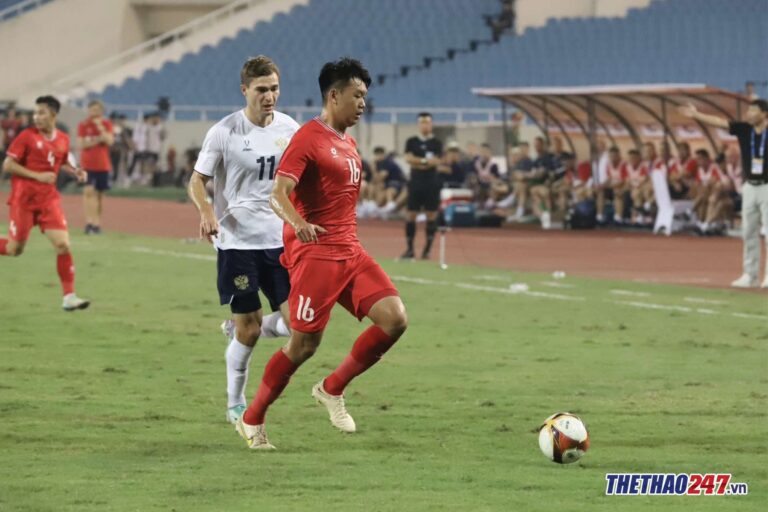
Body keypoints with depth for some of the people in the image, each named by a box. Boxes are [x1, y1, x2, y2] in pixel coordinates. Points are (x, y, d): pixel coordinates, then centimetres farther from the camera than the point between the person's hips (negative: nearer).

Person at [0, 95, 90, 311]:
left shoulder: (63, 139, 6)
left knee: (63, 245, -9)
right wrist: (37, 176, -18)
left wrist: (75, 171, 3)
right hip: (23, 198, -3)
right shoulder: (27, 136, -8)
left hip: (48, 198, 3)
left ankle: (69, 297, -6)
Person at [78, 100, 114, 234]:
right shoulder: (83, 126, 1)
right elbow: (81, 144, -8)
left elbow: (110, 141, -8)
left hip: (103, 165, 2)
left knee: (100, 193, 6)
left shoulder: (107, 124, 6)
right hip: (88, 164, -2)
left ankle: (97, 223, 15)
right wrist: (98, 140, -13)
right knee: (89, 191, -16)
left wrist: (100, 127, -14)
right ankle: (89, 222, -21)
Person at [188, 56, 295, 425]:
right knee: (249, 327, -2)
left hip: (280, 240, 4)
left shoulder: (290, 129, 3)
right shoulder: (224, 132, -9)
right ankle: (235, 404, 17)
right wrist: (206, 211, -22)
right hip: (237, 241, -4)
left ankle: (239, 330, 25)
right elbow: (197, 180, -3)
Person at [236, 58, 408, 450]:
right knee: (304, 344, -6)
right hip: (315, 253, -8)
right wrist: (298, 223, -40)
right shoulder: (308, 139, -10)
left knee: (394, 318, -8)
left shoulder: (348, 144, 17)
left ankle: (332, 390, 7)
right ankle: (251, 421, 11)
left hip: (350, 252, 8)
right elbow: (278, 194, -21)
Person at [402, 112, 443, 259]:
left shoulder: (436, 143, 4)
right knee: (410, 215, 0)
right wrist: (425, 161, -12)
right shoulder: (411, 142, 8)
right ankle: (409, 249, 7)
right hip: (415, 182, 1)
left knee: (431, 215, -2)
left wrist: (417, 162, -10)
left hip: (431, 182, -1)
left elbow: (436, 161, -8)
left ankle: (427, 249, 3)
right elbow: (408, 158, -6)